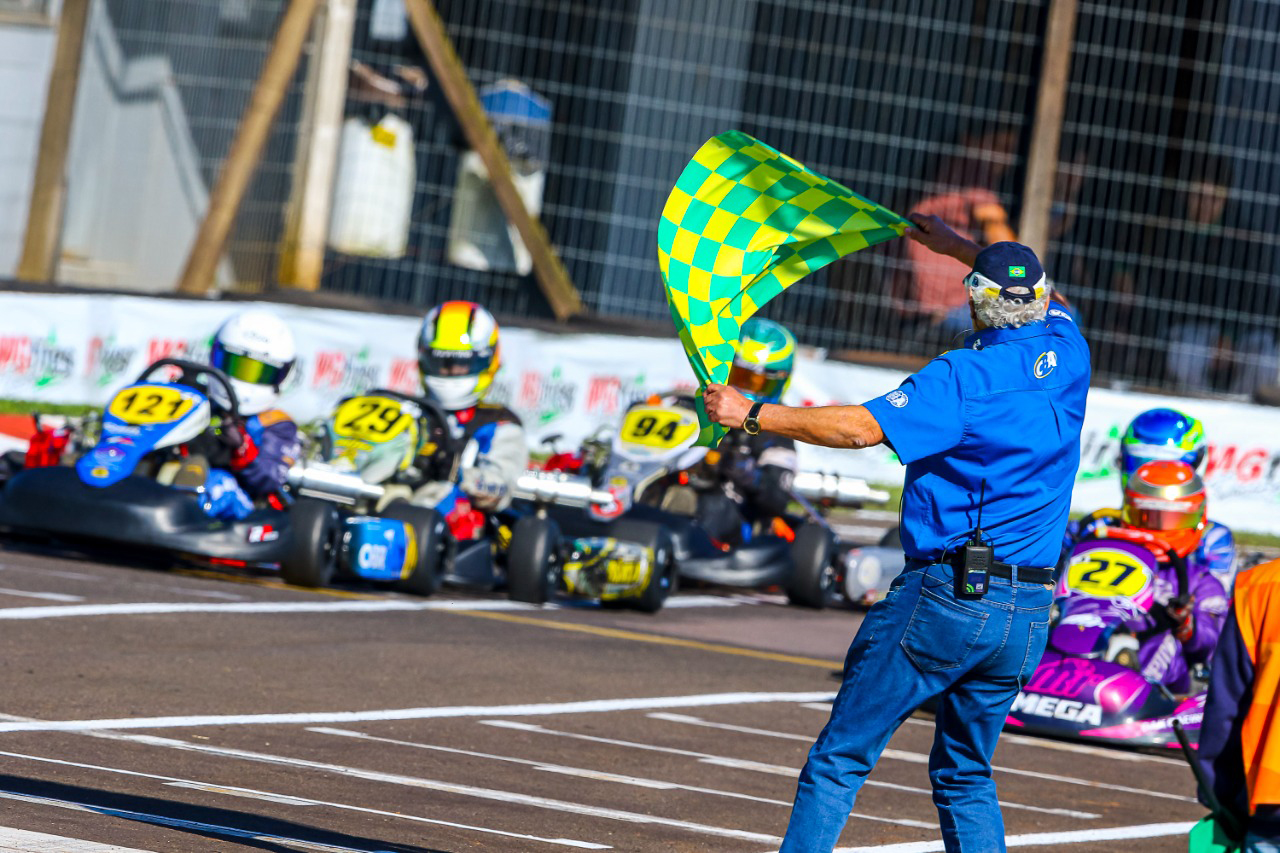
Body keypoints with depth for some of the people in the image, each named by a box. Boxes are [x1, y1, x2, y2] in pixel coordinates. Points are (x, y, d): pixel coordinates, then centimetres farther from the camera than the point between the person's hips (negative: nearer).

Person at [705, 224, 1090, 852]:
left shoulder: (964, 375, -11)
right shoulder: (1067, 357, 8)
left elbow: (863, 427, -21)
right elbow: (1050, 302, 32)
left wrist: (753, 415, -13)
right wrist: (957, 246, 42)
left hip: (945, 596, -6)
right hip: (1029, 613, 6)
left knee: (840, 759, -1)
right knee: (965, 775, 17)